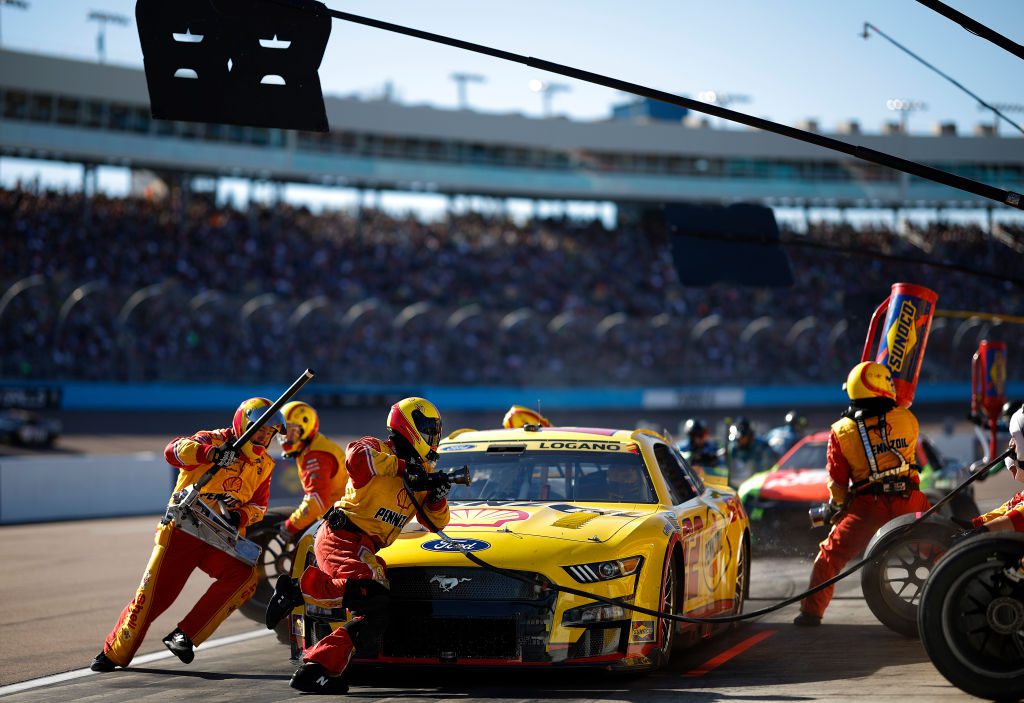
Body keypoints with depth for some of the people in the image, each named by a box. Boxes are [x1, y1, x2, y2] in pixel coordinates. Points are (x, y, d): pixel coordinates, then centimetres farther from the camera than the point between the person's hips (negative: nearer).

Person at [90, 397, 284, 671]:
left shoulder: (264, 464, 12)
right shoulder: (213, 440, -5)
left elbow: (259, 505, 17)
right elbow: (174, 450, -22)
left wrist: (240, 516, -7)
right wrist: (211, 453, -40)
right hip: (183, 528, -4)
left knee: (245, 576, -25)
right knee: (152, 595, -5)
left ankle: (184, 635, -19)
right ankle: (114, 654, 16)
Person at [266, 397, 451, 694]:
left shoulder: (420, 471, 21)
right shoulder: (377, 449, -2)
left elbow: (435, 521, 21)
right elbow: (357, 457, -28)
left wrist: (437, 496, -1)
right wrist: (402, 468, -19)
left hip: (365, 550, 9)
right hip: (342, 536, -9)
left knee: (375, 617, -2)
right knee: (370, 591, -33)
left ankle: (312, 671, -4)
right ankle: (297, 588, -18)